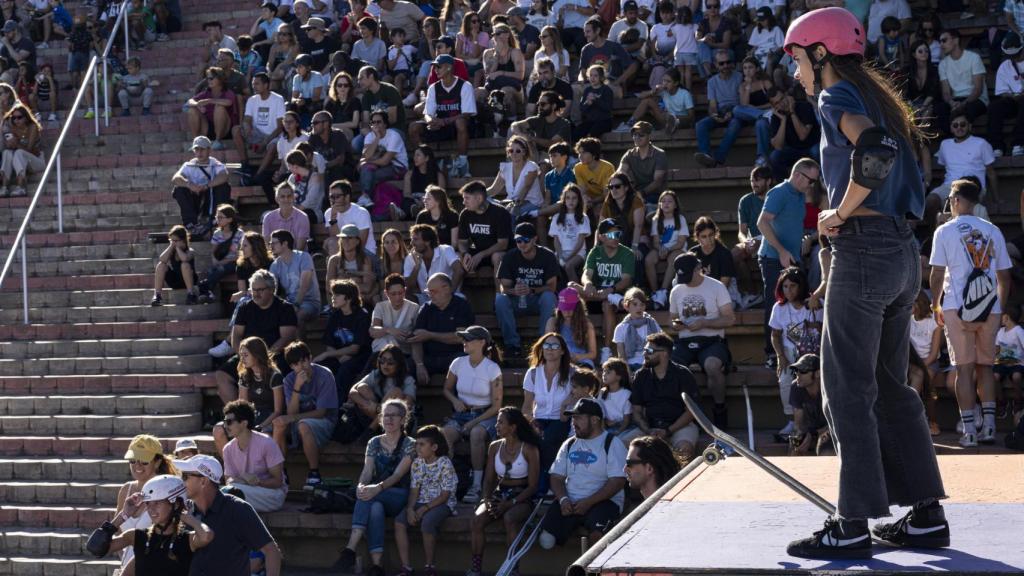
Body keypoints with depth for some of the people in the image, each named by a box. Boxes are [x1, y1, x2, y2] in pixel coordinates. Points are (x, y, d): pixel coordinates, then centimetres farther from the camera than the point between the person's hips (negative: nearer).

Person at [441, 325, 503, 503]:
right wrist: (455, 400, -4)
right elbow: (447, 389, 19)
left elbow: (496, 406, -5)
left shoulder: (492, 368, -6)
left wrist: (474, 422, -15)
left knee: (476, 433, -38)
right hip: (460, 414, 3)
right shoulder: (458, 363, 4)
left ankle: (477, 485, -32)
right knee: (444, 435, -31)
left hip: (484, 416, -3)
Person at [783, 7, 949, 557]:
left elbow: (874, 148, -26)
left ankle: (853, 526, -3)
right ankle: (926, 515, 16)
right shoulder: (877, 96, 20)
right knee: (889, 387, 14)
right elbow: (889, 154, 18)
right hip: (904, 250, 9)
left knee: (847, 389, -4)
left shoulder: (837, 96, -7)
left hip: (863, 249, -9)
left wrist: (838, 214, -15)